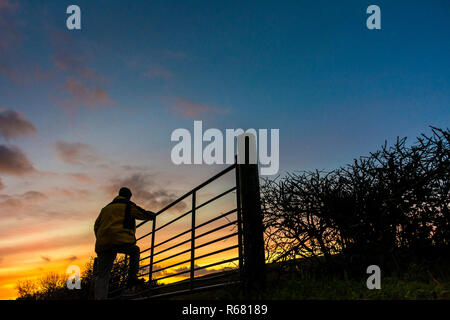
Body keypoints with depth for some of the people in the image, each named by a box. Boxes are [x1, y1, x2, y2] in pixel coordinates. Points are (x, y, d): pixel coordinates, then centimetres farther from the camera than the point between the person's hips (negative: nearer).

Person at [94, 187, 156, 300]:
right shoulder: (129, 206, 9)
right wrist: (152, 215, 39)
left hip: (103, 244, 5)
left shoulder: (106, 208, 26)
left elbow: (96, 226, 25)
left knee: (102, 275, 6)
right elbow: (144, 214, 18)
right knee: (135, 251, 25)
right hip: (121, 241, -5)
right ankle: (132, 277, 10)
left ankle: (99, 298, -6)